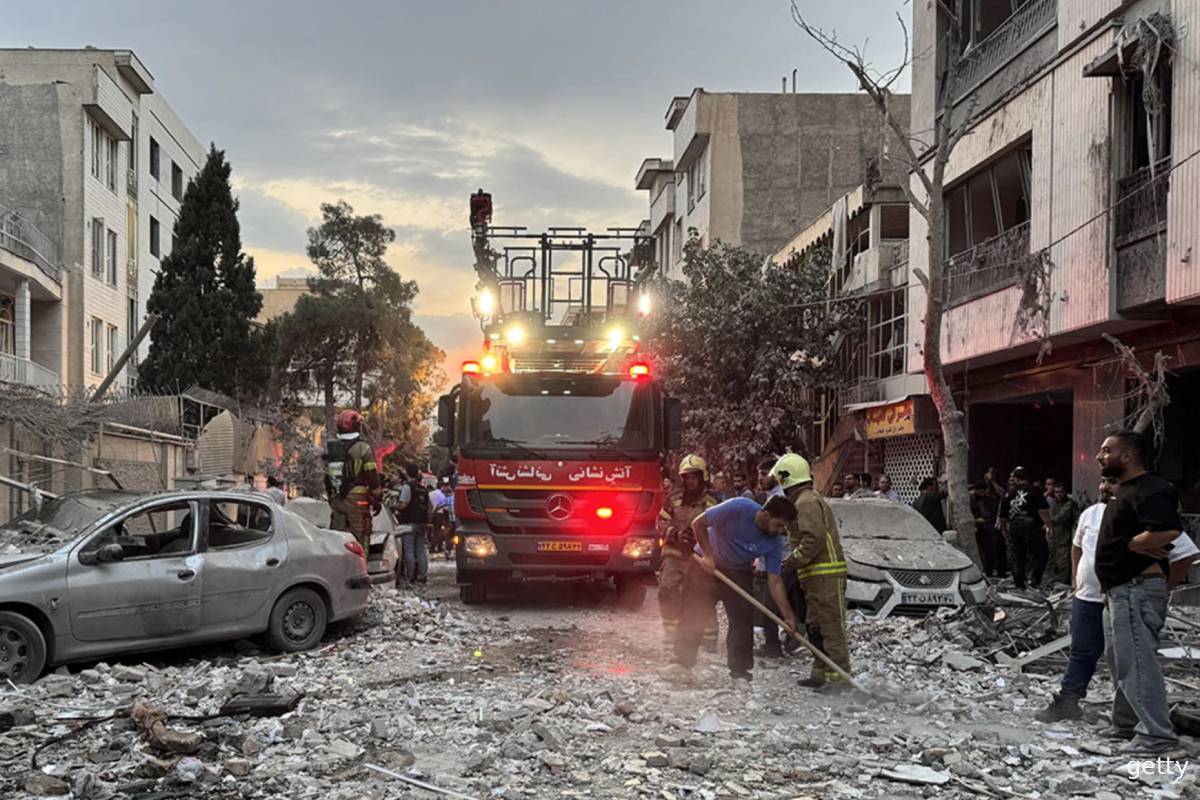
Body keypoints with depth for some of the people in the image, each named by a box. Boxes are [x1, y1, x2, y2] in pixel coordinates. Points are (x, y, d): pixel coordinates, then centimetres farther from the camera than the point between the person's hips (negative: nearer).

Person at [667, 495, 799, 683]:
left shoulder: (772, 542, -16)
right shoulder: (738, 508, -29)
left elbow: (775, 581, -13)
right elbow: (698, 523, -21)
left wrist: (788, 615, -19)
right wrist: (708, 554, -22)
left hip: (738, 572, 3)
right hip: (706, 563, -3)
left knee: (743, 619, -4)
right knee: (694, 614, -3)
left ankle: (739, 669, 6)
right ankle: (683, 662, 8)